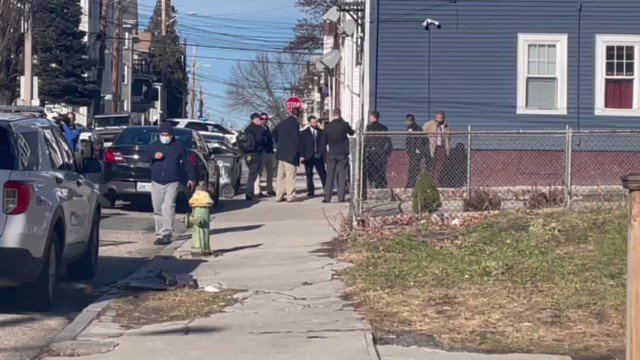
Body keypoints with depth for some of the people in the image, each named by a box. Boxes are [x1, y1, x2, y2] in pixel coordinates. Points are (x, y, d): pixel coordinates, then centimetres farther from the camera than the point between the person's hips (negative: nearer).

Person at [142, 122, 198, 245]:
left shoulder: (178, 146, 5)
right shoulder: (154, 145, 10)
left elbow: (188, 163, 10)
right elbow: (143, 157, 6)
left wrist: (192, 178, 7)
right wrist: (153, 156, -13)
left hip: (172, 184, -3)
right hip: (156, 183, 3)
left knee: (168, 206, -19)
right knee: (158, 210, 5)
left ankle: (167, 234, -20)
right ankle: (159, 235, 14)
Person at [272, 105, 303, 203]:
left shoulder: (283, 123, 13)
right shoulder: (294, 123, -13)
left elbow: (275, 132, 23)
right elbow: (296, 139, -17)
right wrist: (298, 152, -9)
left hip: (281, 153, 8)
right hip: (290, 154, -8)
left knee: (281, 175, 10)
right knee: (290, 175, -5)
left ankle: (279, 196, 12)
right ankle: (291, 196, -5)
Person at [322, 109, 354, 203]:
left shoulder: (327, 126, -3)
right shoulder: (344, 125, -8)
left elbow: (324, 140, 5)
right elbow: (352, 133, 11)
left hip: (331, 153, 1)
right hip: (342, 153, -1)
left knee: (330, 175, 5)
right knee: (342, 175, 4)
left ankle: (327, 197, 0)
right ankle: (341, 197, 1)